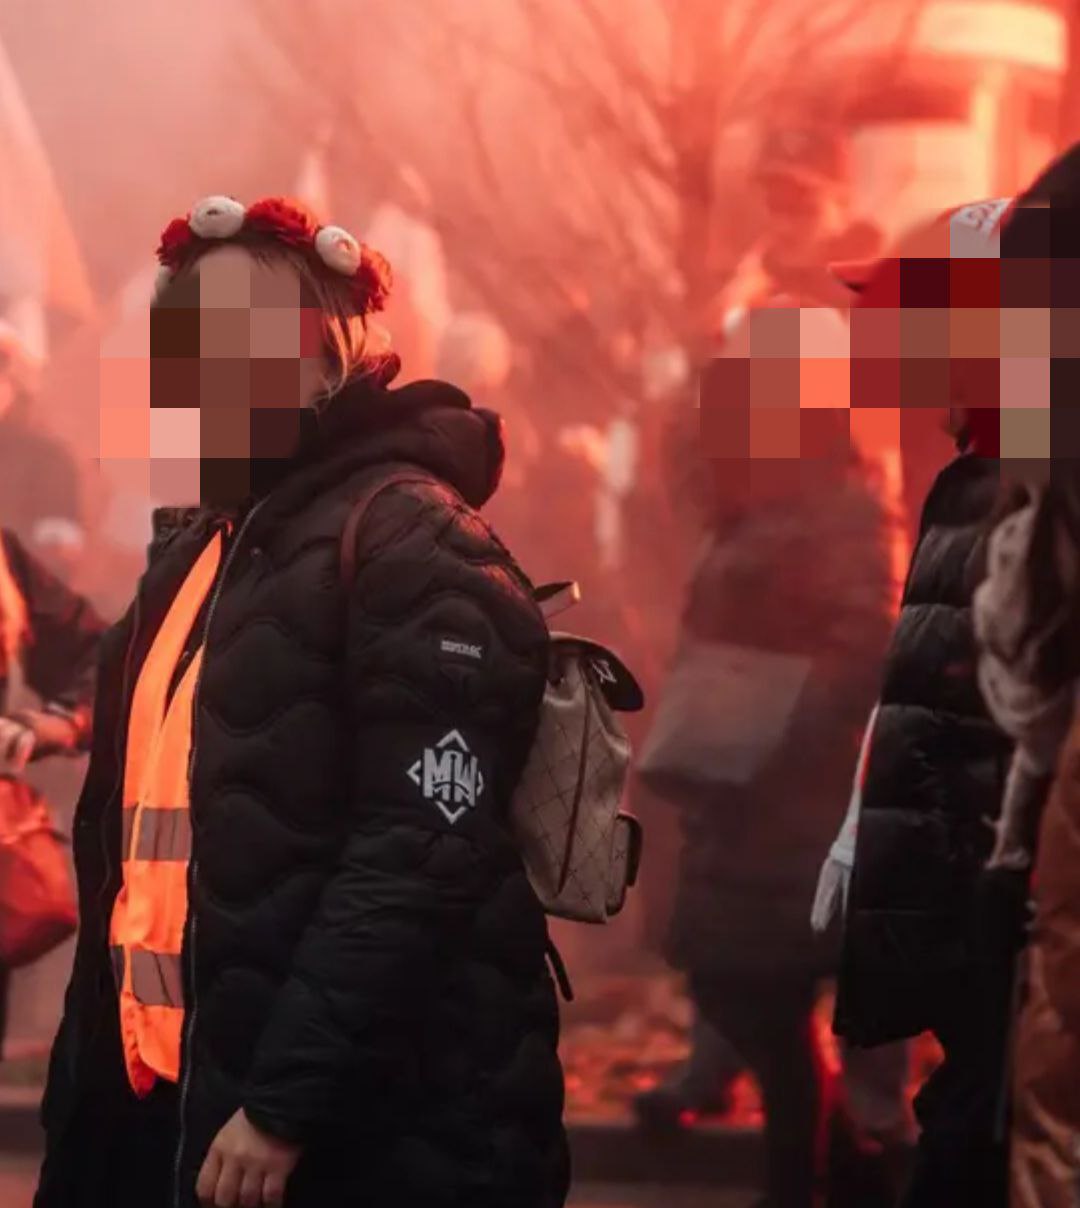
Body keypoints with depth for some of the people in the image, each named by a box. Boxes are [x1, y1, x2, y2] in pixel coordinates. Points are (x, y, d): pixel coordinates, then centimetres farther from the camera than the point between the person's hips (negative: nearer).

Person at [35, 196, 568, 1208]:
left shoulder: (411, 542, -10)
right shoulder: (190, 557, 17)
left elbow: (422, 855, -19)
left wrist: (286, 1102, -21)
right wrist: (81, 1107, 15)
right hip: (170, 1107, 8)